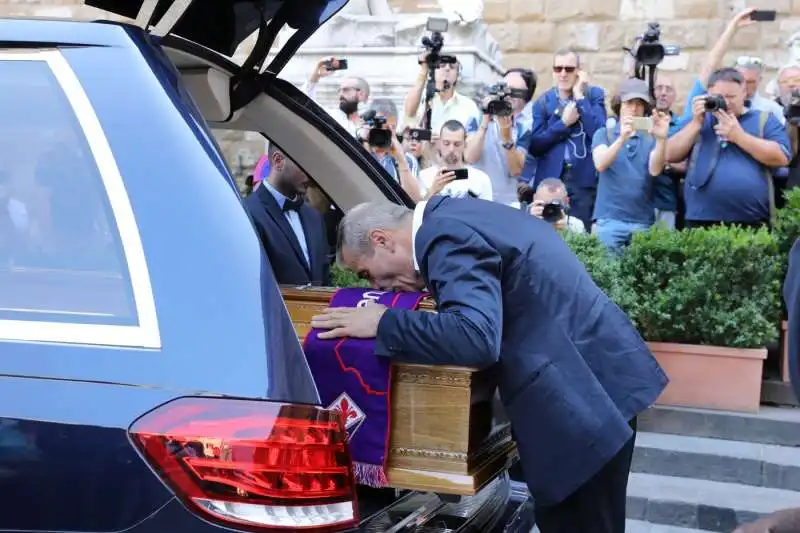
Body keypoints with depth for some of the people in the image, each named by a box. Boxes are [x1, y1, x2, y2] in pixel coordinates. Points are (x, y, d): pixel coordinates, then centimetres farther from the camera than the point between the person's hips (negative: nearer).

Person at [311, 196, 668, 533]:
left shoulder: (446, 236, -19)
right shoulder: (454, 214, 12)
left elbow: (476, 338, -32)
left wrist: (383, 324, -20)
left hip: (581, 395, -10)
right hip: (596, 372, 10)